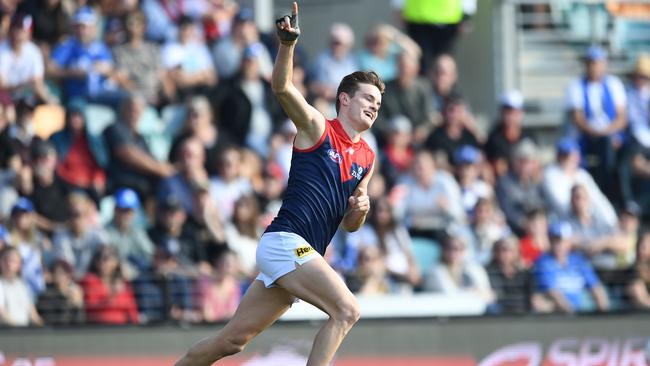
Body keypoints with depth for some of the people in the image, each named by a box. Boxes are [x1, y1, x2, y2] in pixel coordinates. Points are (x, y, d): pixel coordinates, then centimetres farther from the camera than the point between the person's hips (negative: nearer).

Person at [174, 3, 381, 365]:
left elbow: (350, 225, 25)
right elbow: (282, 87, -16)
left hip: (305, 255, 7)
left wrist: (360, 209, 1)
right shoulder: (317, 127, 1)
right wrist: (288, 42, -33)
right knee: (347, 310, -22)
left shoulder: (367, 158, 19)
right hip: (285, 241, -7)